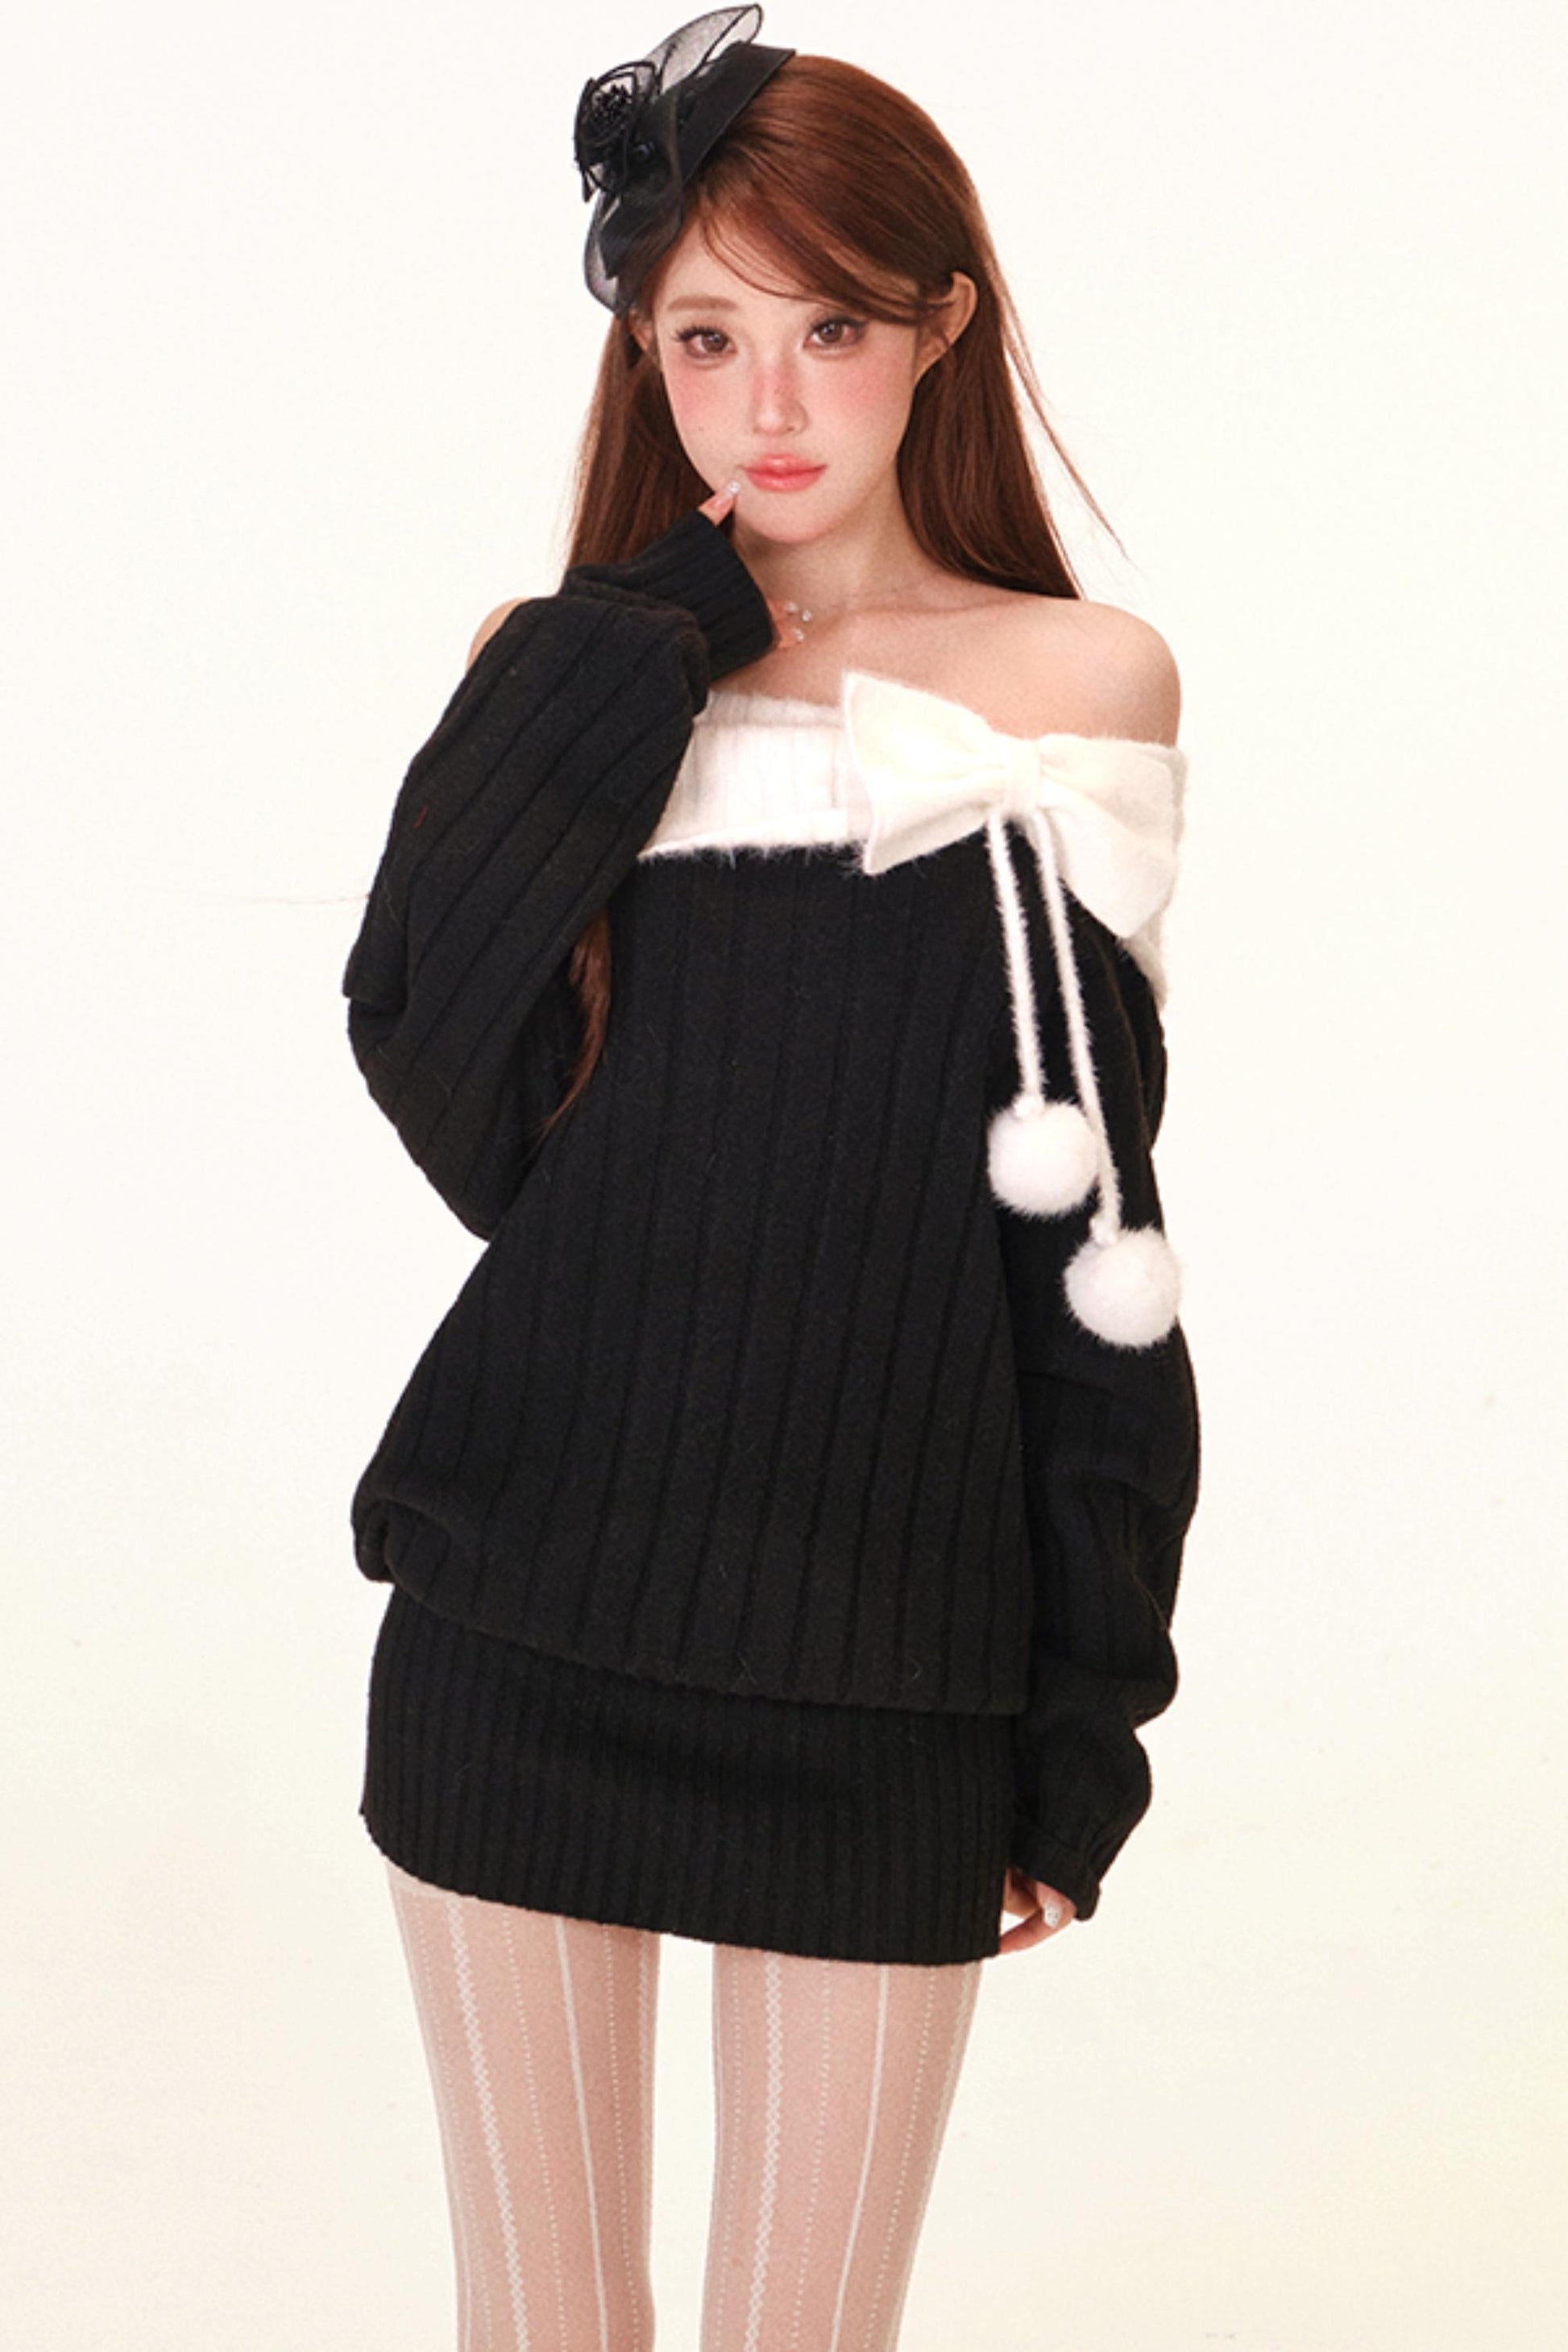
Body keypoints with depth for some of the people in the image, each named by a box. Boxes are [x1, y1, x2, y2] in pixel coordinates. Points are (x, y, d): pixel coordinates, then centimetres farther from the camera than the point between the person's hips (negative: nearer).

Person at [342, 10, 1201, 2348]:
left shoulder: (1083, 678, 1)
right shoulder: (570, 667, 6)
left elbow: (1094, 1235, 1)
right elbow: (440, 1064, -11)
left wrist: (1083, 1723, 0)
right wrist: (654, 655, -10)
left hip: (878, 1651, -1)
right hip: (523, 1608, 2)